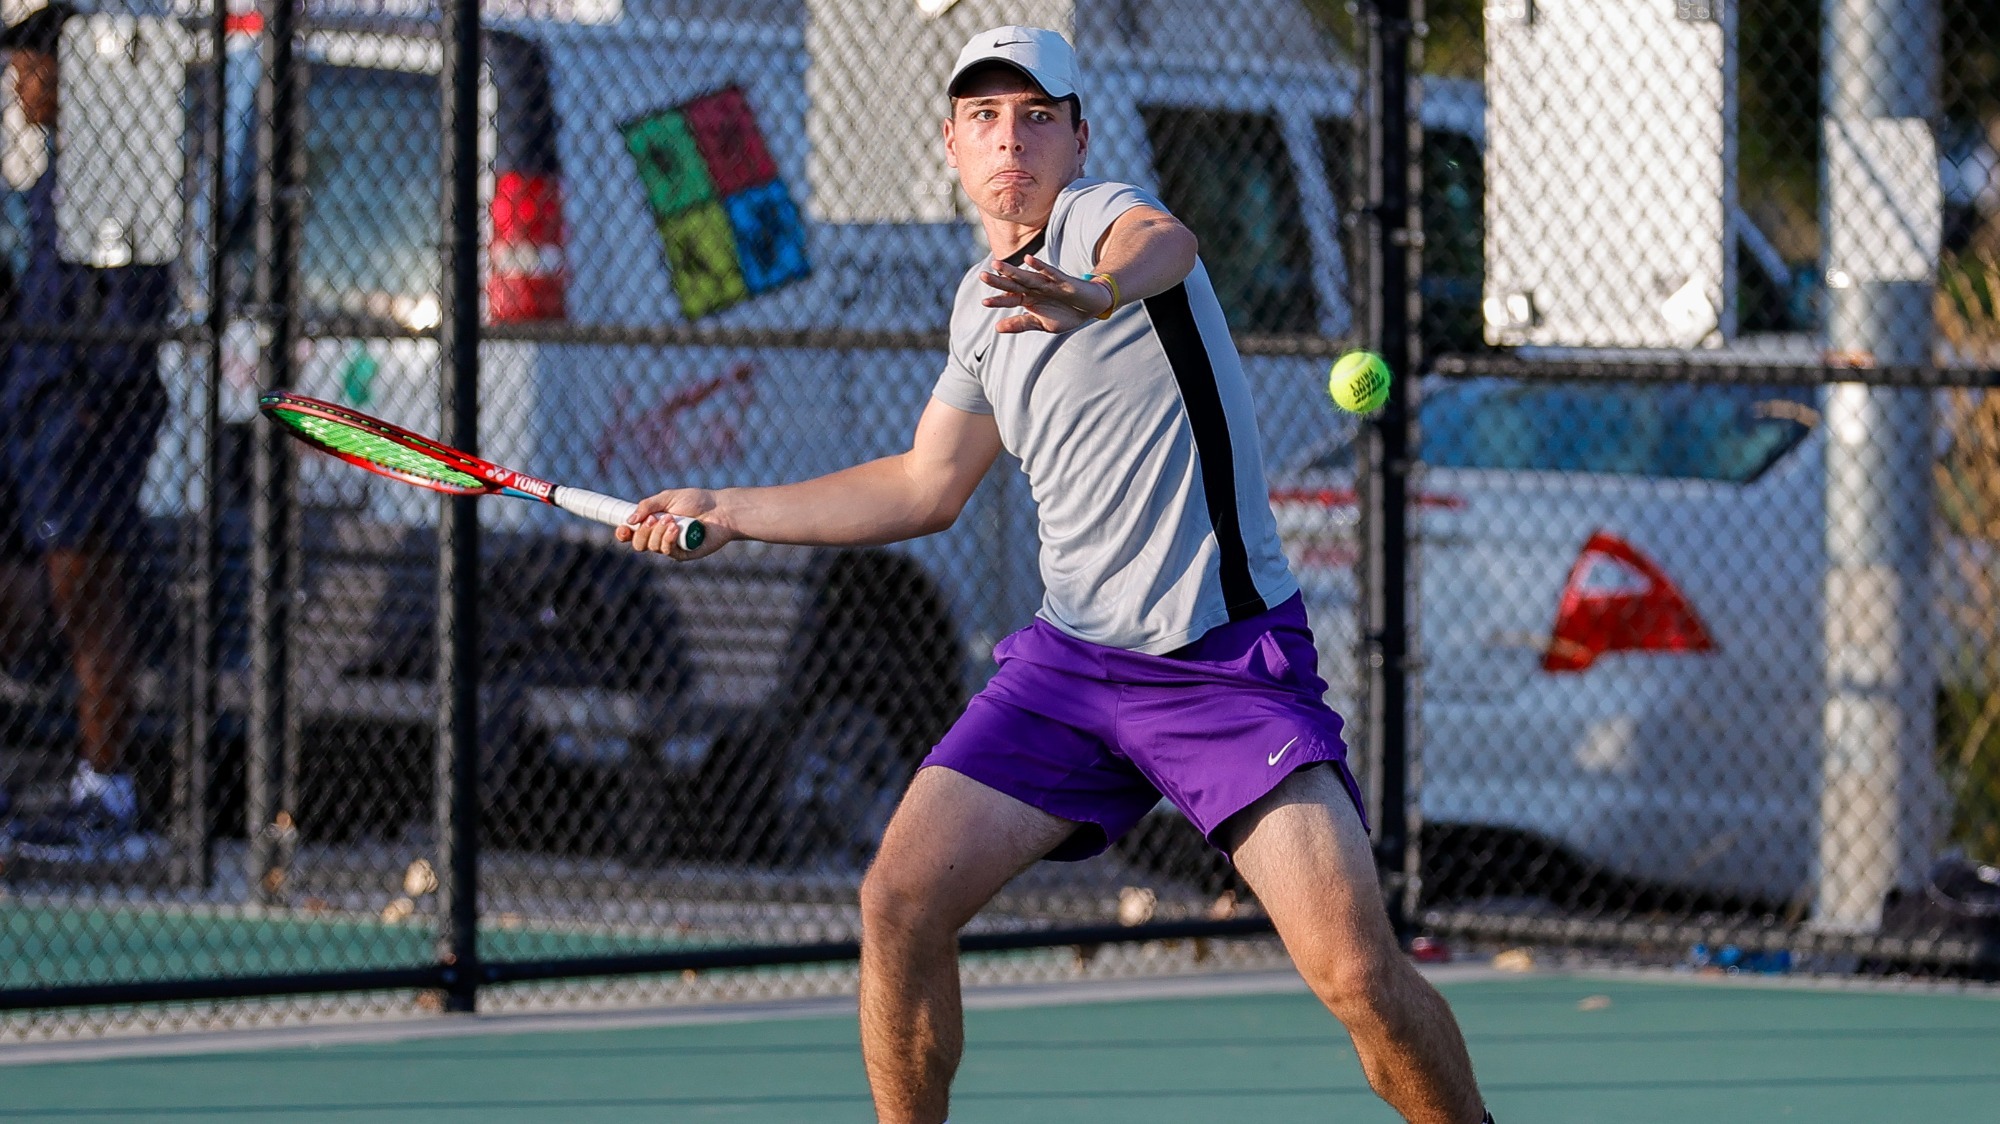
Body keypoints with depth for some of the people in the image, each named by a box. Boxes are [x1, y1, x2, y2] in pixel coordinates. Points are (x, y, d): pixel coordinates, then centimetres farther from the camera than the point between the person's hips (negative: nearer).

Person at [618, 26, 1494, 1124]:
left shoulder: (1100, 214, -9)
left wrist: (1097, 292, -60)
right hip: (1070, 654, 7)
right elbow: (927, 487, 28)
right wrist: (726, 512, 28)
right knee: (899, 902, -7)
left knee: (1358, 970, -20)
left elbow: (1165, 242, -36)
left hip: (1229, 655, -7)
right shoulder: (982, 301, 13)